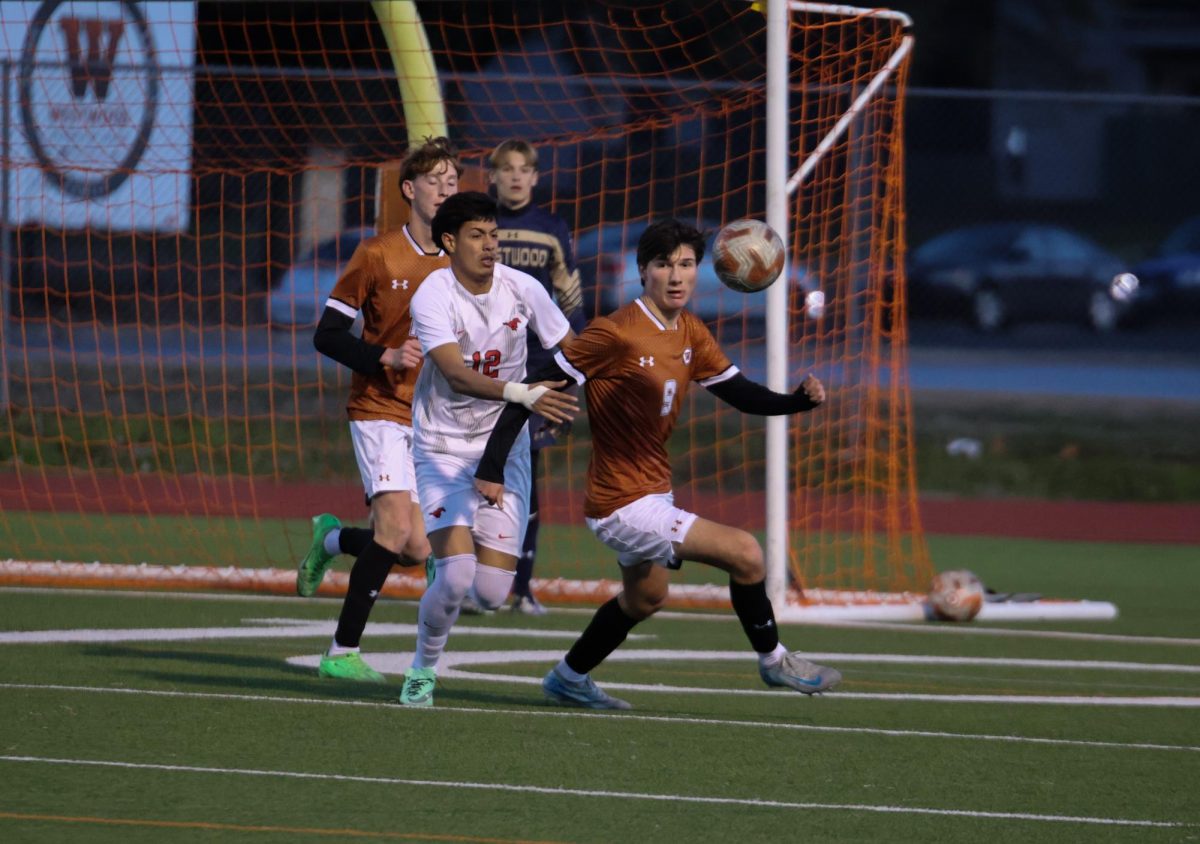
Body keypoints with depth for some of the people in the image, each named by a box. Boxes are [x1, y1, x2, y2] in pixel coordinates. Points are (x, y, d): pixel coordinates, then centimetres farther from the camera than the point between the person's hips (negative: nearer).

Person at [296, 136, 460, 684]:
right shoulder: (377, 255, -5)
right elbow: (327, 335, -4)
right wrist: (384, 357, -17)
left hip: (432, 422, 5)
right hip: (380, 411, -5)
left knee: (416, 550, -3)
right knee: (396, 525, -21)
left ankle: (332, 540, 29)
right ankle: (342, 653, -11)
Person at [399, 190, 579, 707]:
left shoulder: (521, 289, -5)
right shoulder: (433, 297, -17)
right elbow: (458, 376, -31)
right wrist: (521, 394, -44)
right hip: (443, 450, -3)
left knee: (492, 594, -6)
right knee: (455, 577, -19)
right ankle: (423, 670, 8)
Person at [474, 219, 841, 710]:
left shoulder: (691, 334, 3)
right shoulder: (616, 334, -21)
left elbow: (741, 394, 8)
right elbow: (535, 389, -19)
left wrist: (800, 400, -12)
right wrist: (492, 467, -23)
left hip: (654, 494, 10)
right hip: (625, 506, -10)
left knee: (645, 597, 31)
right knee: (744, 553, -15)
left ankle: (569, 679, 49)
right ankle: (773, 661, 6)